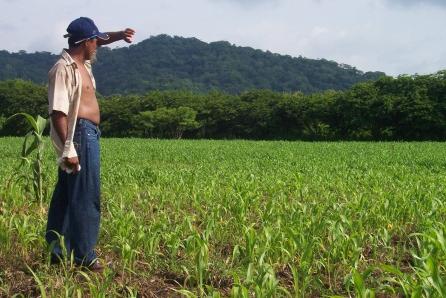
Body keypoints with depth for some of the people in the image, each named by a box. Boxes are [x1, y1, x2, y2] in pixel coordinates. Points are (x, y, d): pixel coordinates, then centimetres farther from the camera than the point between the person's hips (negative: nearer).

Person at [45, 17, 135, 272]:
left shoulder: (82, 63, 13)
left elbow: (97, 42, 34)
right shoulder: (64, 69, -15)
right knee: (85, 197, -5)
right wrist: (68, 148, -25)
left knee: (66, 195, 14)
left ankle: (59, 251, 23)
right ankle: (84, 256, 4)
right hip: (80, 135, -10)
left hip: (88, 134, 10)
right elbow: (58, 111, -21)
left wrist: (119, 35, 15)